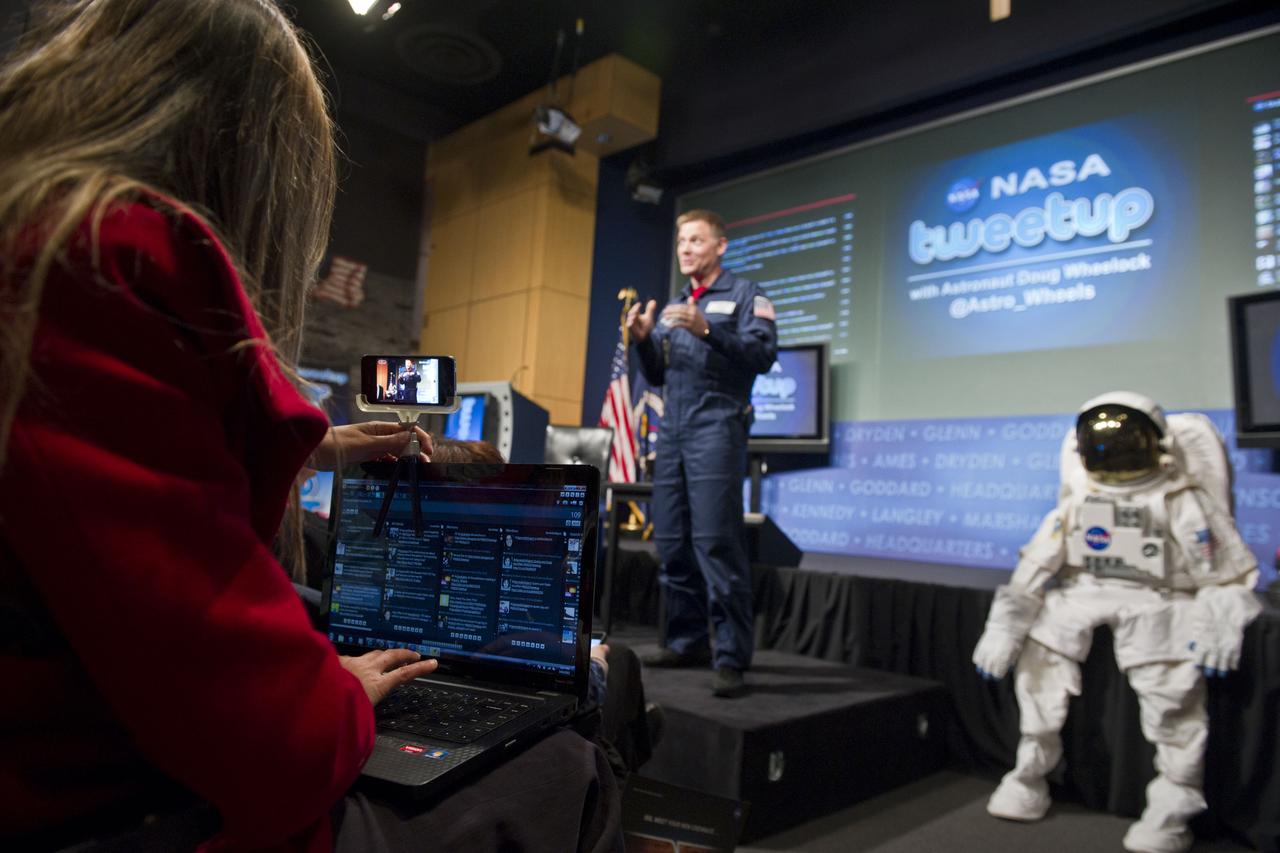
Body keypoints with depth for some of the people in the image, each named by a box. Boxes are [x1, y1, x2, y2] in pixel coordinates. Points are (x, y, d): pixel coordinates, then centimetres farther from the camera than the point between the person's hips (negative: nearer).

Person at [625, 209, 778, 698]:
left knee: (715, 541, -13)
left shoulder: (744, 295, 5)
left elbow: (764, 354, -10)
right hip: (672, 433, 7)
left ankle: (732, 657, -9)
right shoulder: (674, 307, 23)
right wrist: (643, 341, 2)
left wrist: (707, 330, -21)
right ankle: (687, 641, 17)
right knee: (671, 542, 5)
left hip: (716, 430, -6)